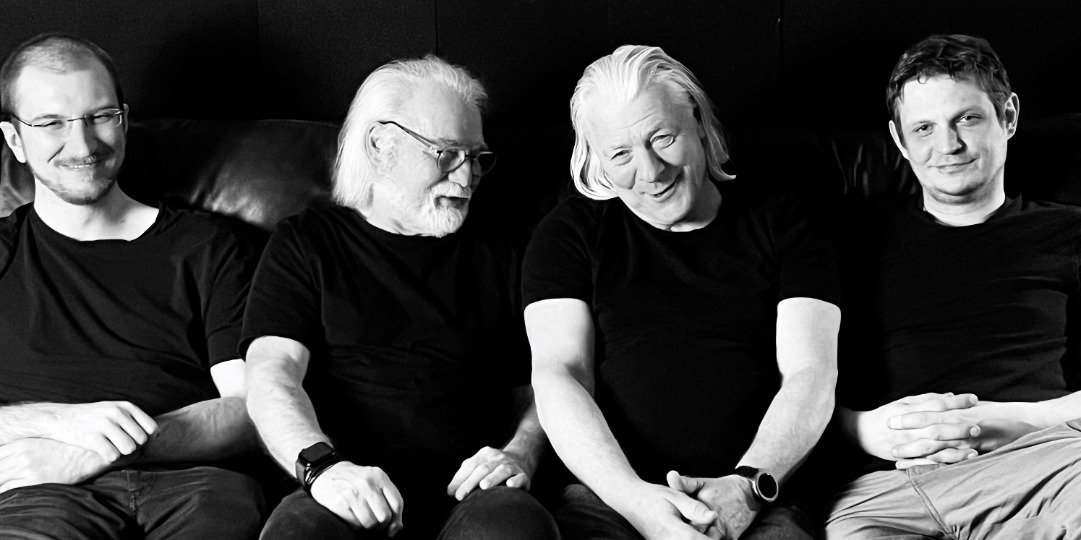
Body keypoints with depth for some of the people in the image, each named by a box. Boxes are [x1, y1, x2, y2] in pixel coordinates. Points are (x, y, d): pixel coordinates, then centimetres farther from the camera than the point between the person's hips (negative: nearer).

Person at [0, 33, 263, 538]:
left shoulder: (208, 246, 17)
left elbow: (251, 408, 6)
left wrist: (95, 452, -6)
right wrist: (58, 419, -12)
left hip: (189, 481, 1)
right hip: (45, 496, -1)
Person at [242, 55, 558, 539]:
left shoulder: (494, 260, 23)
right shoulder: (304, 244, 14)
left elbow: (539, 391, 21)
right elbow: (272, 376, 0)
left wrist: (520, 454, -2)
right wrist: (322, 464, -19)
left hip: (470, 491, 2)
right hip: (351, 492, -1)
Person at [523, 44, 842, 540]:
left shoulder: (780, 228, 13)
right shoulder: (569, 234, 12)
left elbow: (810, 377, 4)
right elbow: (559, 374, 1)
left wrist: (749, 485, -15)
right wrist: (634, 496, -15)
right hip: (609, 493, 0)